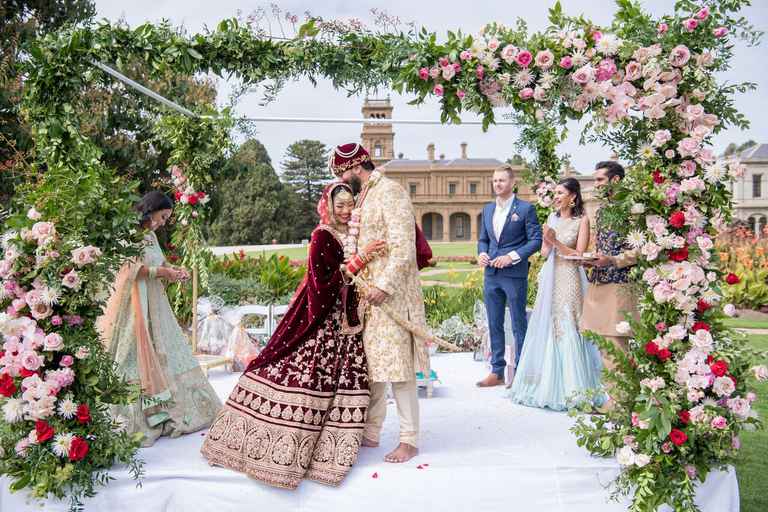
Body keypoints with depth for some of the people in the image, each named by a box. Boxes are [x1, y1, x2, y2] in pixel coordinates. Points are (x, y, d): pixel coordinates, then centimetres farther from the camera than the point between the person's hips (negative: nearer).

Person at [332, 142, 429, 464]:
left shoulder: (390, 191, -10)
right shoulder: (363, 196, 18)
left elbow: (404, 247, -18)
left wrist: (385, 285, -23)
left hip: (390, 293, -9)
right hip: (366, 292, 9)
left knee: (397, 365, -5)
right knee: (370, 364, 12)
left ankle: (409, 440, 5)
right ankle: (371, 433, 23)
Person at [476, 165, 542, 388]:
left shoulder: (526, 208, -4)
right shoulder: (488, 209, 13)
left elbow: (536, 240, -7)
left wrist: (512, 256, -16)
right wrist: (481, 253, -2)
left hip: (515, 274, -6)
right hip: (491, 275, 6)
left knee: (519, 325, 3)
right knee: (494, 325, 10)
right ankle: (497, 372, 19)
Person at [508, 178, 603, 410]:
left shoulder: (582, 220, -3)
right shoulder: (552, 217, 12)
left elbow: (579, 255, -8)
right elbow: (544, 253, 10)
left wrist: (556, 241, -17)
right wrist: (547, 240, -10)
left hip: (569, 280, -5)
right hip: (549, 280, 5)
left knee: (567, 331, -5)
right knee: (547, 328, 8)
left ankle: (571, 388, 6)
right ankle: (547, 384, 20)